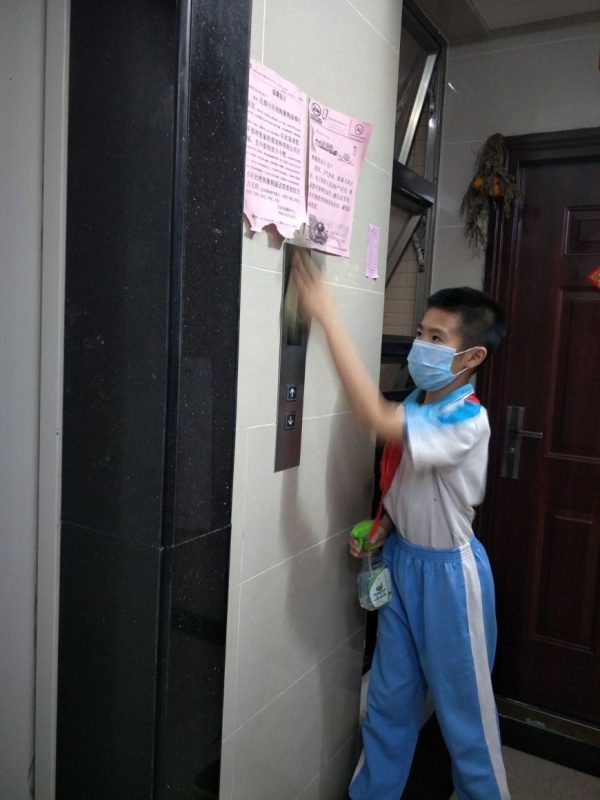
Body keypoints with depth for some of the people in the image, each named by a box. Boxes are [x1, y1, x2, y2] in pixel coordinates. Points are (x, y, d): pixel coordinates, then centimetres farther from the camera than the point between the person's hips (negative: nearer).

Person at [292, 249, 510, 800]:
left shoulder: (467, 421, -25)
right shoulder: (416, 404, 0)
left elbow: (374, 418, -41)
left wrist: (327, 318, -41)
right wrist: (384, 525, -4)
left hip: (447, 570, -7)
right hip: (401, 560, 7)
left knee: (463, 703, 13)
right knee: (389, 696, 20)